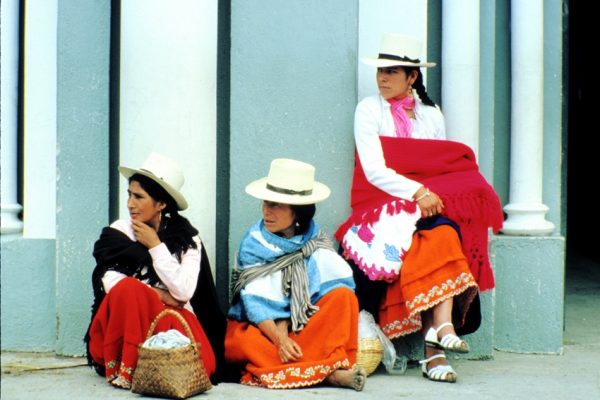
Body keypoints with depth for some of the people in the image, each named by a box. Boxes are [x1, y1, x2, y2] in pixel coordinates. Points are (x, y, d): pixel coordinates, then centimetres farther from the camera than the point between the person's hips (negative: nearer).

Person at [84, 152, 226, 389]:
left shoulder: (187, 239, 1)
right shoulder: (118, 232, 0)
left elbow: (183, 292, -14)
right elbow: (111, 283, -13)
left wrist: (155, 246, -12)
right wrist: (157, 294, -16)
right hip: (128, 322, 0)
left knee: (202, 364, -29)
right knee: (128, 289, -34)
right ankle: (126, 370, -21)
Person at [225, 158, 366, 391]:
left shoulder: (315, 241, -1)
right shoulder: (254, 243, -6)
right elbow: (255, 301, -13)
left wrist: (285, 326, -26)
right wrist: (279, 339, -28)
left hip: (305, 326, 1)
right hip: (261, 326, -1)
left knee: (343, 296, -22)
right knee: (244, 342, -35)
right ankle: (328, 370, -38)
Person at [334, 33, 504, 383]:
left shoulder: (431, 114, 17)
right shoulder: (370, 110, 4)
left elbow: (449, 169, 12)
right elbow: (373, 170, -8)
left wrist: (435, 196, -10)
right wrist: (415, 192, -21)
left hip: (432, 202, 3)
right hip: (384, 206, -3)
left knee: (445, 233, -30)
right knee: (439, 235, -31)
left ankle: (439, 327, -37)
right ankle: (441, 327, -30)